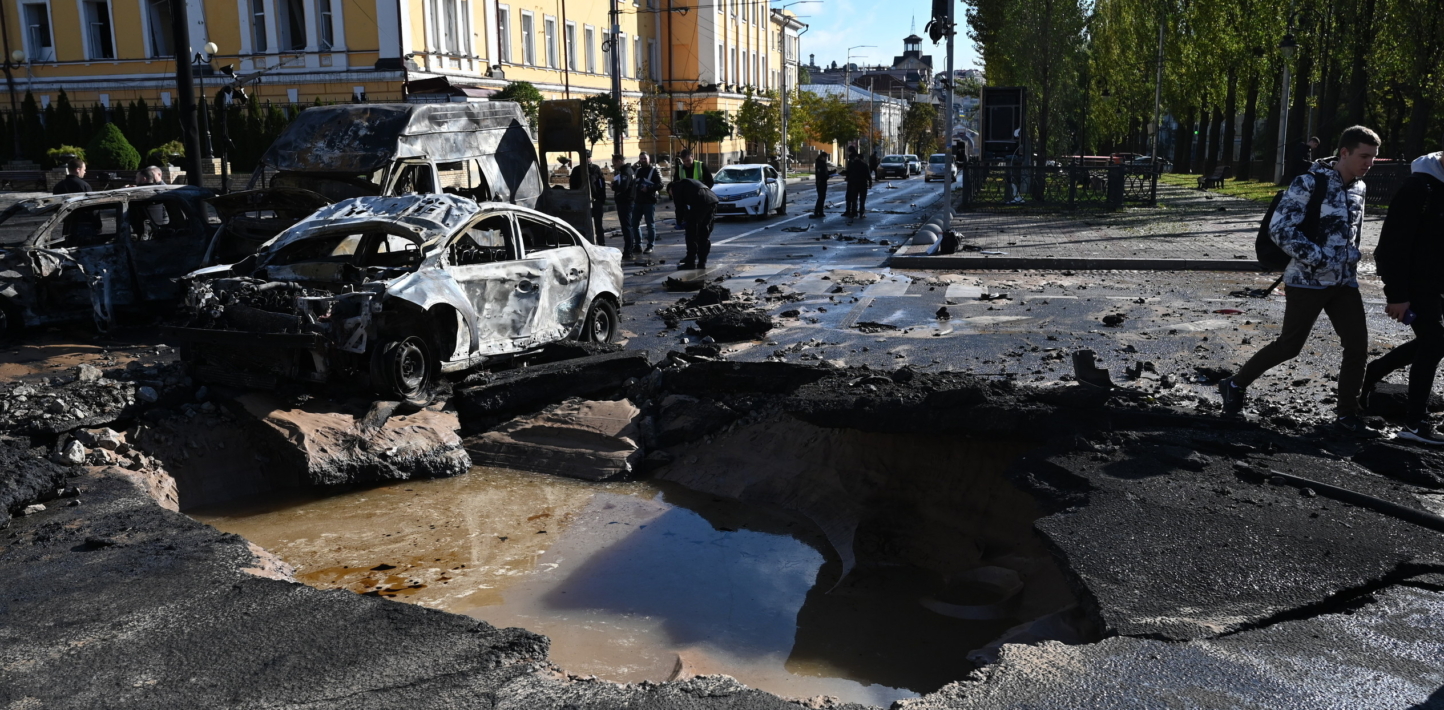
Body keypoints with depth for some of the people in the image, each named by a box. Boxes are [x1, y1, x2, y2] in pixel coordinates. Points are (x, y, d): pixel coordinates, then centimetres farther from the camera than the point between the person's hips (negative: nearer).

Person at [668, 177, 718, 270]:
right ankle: (702, 262, 17)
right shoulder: (687, 182, 38)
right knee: (705, 233, 15)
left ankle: (691, 262, 4)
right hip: (713, 200, 7)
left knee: (692, 232, 3)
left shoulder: (676, 186, 16)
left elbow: (679, 205, 9)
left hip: (700, 202, -7)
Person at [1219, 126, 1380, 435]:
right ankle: (1236, 384, 19)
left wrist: (1350, 261, 9)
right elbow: (1280, 228, -21)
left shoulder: (1358, 188, 10)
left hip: (1345, 281, 7)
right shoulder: (1309, 183, -15)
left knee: (1358, 346, 2)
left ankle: (1347, 413, 14)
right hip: (1308, 280, -7)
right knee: (1290, 345, 1)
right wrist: (1317, 259, -22)